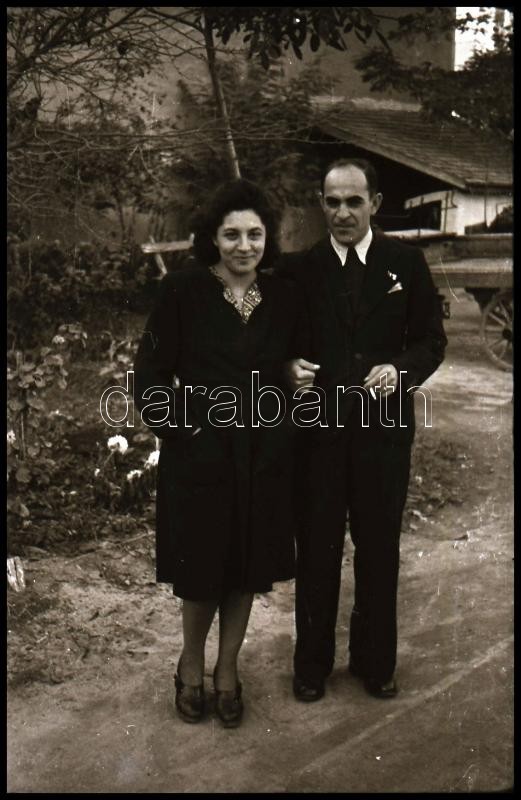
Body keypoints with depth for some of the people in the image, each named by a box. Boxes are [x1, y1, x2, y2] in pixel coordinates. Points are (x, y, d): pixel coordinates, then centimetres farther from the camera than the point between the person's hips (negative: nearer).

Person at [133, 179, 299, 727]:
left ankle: (227, 672, 35)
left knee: (247, 572, 13)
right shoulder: (183, 291, -9)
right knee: (202, 573, 9)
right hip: (199, 455, -3)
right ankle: (190, 667, 37)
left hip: (263, 457, 3)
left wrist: (279, 427, 1)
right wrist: (180, 429, -11)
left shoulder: (281, 297, 2)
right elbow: (149, 375, -6)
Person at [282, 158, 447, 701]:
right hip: (318, 428, 0)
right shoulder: (300, 268, 0)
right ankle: (312, 662, 30)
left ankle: (374, 660, 34)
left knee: (379, 548, 13)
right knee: (316, 549, 11)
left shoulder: (406, 262, 0)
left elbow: (431, 339, 3)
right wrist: (289, 368, -16)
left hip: (384, 428, 1)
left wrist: (401, 369, -17)